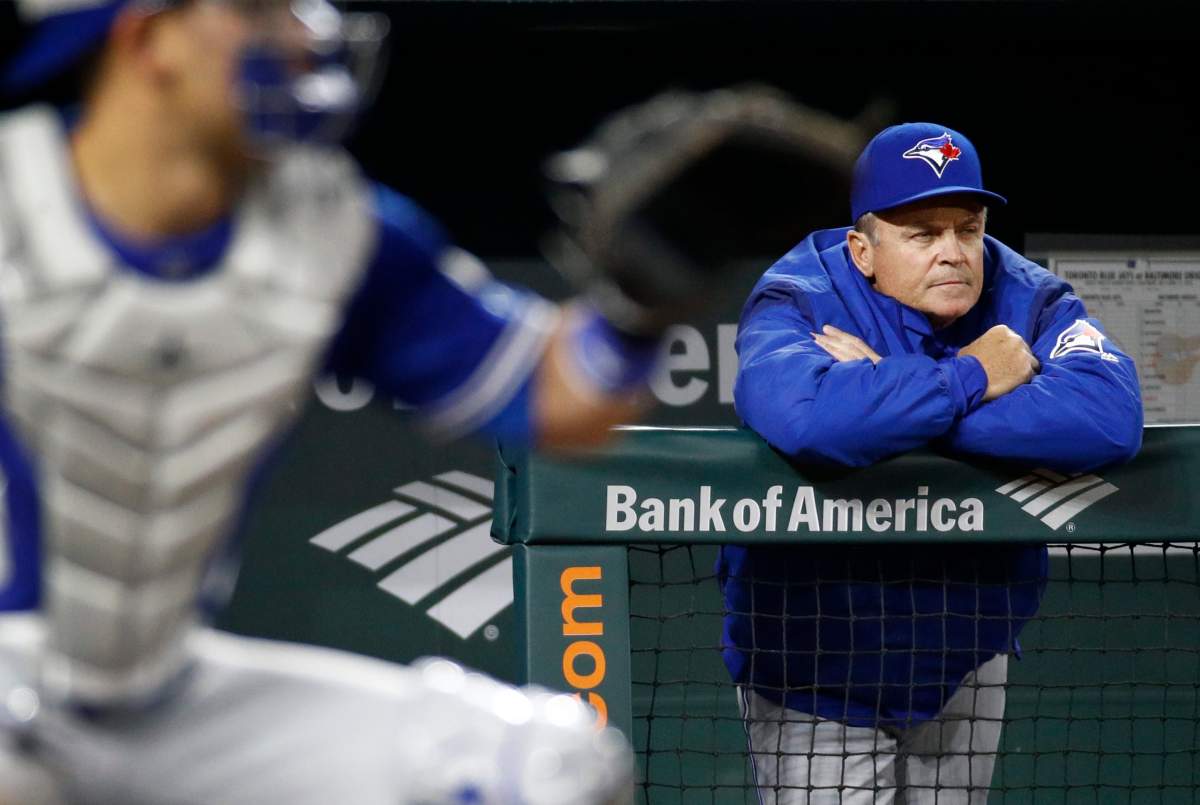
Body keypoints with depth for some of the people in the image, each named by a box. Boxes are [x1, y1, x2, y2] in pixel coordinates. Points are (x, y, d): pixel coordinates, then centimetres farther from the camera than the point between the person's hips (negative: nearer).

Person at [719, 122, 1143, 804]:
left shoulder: (1029, 300, -7)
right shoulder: (799, 303, -17)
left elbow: (1111, 416, -29)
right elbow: (801, 414, -42)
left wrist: (891, 397, -29)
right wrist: (971, 381, -28)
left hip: (967, 649, 4)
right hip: (815, 661, -4)